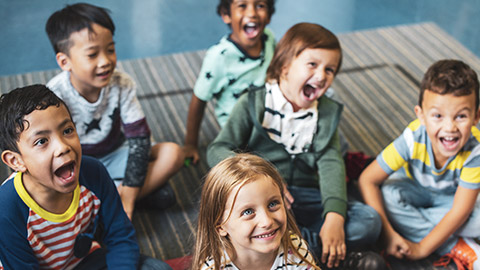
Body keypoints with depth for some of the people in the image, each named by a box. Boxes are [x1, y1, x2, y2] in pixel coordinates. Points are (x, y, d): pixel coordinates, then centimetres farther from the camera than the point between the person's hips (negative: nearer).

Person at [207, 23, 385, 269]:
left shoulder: (327, 112, 9)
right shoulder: (253, 104, 0)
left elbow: (331, 164, -5)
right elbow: (217, 150, -6)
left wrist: (335, 215, -22)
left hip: (306, 198, 2)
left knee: (369, 221, -16)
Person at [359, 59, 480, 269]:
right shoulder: (413, 139, -34)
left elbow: (459, 211, -29)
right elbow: (367, 180, -28)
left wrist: (422, 248, -29)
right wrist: (388, 233, -33)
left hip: (449, 198, 0)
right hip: (413, 187, 1)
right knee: (386, 196, -32)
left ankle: (411, 223, -17)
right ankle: (457, 247, -22)